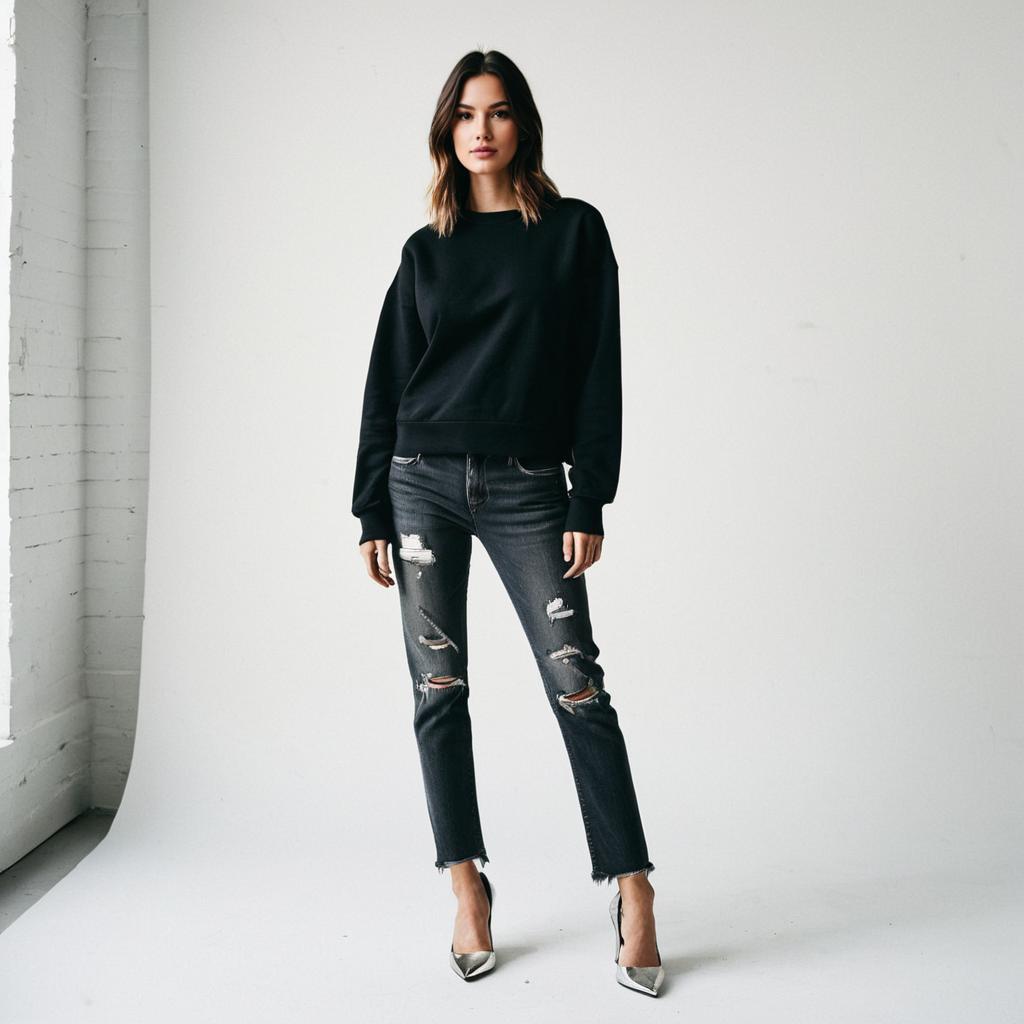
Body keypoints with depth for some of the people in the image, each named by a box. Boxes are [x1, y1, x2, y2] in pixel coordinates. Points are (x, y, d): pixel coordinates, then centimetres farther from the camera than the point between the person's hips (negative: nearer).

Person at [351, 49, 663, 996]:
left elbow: (598, 370, 0)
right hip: (424, 482, 3)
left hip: (527, 489, -2)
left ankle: (633, 892, 2)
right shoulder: (426, 251, 11)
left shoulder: (575, 231, 5)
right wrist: (372, 511, 6)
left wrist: (590, 502, -7)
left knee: (577, 685, -7)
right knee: (438, 691, 3)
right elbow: (388, 382, 11)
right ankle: (467, 887, 15)